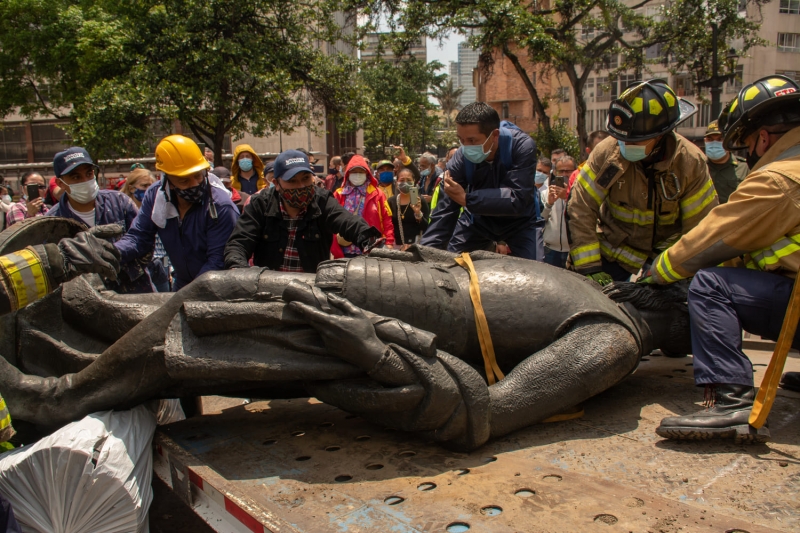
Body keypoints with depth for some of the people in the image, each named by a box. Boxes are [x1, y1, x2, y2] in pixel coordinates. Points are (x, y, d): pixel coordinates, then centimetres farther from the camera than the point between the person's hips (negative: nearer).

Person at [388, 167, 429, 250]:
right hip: (395, 246, 2)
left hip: (415, 246, -2)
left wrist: (418, 214, -23)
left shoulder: (420, 202, -4)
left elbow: (426, 228, -8)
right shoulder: (391, 202, 5)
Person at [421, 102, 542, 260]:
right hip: (479, 218, 2)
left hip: (520, 220, -2)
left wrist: (466, 199, -38)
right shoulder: (461, 158, -24)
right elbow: (445, 210, -21)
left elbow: (518, 199, -37)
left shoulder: (521, 146, -30)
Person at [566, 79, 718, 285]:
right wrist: (589, 269, -22)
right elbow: (580, 210, -18)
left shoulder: (690, 162, -17)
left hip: (668, 251, 1)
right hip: (615, 250, 0)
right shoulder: (606, 152, -19)